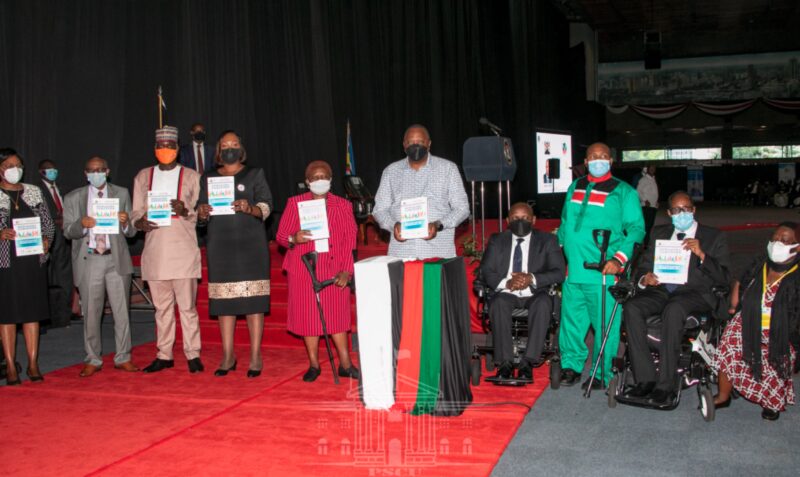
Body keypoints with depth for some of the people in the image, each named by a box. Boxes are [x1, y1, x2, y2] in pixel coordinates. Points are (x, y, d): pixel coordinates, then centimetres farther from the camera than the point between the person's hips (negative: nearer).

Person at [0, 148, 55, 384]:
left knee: (33, 311, 6)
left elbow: (48, 223, 12)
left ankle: (33, 363, 12)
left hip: (33, 260, 3)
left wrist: (46, 239, -6)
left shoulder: (35, 192, 12)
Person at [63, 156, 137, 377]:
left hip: (117, 260, 0)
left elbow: (132, 232, 6)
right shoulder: (73, 198, 9)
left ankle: (123, 358, 11)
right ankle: (93, 360, 16)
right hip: (89, 261, 0)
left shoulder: (122, 194, 9)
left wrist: (125, 222, -16)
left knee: (122, 311, 1)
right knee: (91, 313, 4)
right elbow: (68, 232, 3)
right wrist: (81, 224, -17)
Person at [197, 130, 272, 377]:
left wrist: (249, 208, -24)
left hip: (250, 245, -2)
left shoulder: (255, 174, 8)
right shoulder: (208, 178, 15)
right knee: (224, 301, 2)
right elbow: (201, 215, 12)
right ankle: (228, 356, 11)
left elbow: (266, 206, -3)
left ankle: (255, 357, 1)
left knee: (253, 301, -4)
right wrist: (202, 213, -12)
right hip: (220, 247, 3)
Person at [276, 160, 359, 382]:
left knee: (337, 315, 1)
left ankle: (346, 364, 8)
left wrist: (346, 271, -9)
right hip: (304, 269, 0)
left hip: (334, 269, 0)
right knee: (308, 316, 3)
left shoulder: (343, 205, 7)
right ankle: (313, 365, 13)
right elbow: (281, 235, 5)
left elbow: (350, 239, 1)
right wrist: (294, 239, -20)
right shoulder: (295, 203, 6)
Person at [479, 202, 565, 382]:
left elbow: (558, 272, -1)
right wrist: (506, 283, -18)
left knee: (543, 303, -35)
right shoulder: (497, 241, 12)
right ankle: (505, 363, -30)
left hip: (535, 294, 0)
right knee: (498, 303, -34)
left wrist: (532, 279, -19)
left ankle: (528, 363, -33)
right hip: (507, 294, 1)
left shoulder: (547, 241, 8)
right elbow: (486, 271, 3)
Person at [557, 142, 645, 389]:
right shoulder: (574, 188, 16)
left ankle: (601, 374, 14)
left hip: (604, 273, -5)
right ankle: (571, 366, 26)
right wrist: (559, 246, 14)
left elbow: (636, 229, -6)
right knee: (571, 320, 11)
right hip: (573, 271, 5)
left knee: (604, 325, 1)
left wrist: (619, 259, -18)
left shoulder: (623, 191, 0)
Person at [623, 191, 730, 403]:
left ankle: (666, 385, -31)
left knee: (673, 309, -38)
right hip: (660, 289, 4)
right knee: (632, 308, -28)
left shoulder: (714, 236, 10)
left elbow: (723, 278, 1)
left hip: (694, 293, -4)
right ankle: (645, 379, -24)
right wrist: (644, 278, -5)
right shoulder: (659, 233, 21)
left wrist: (701, 255, -14)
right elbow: (644, 265, 19)